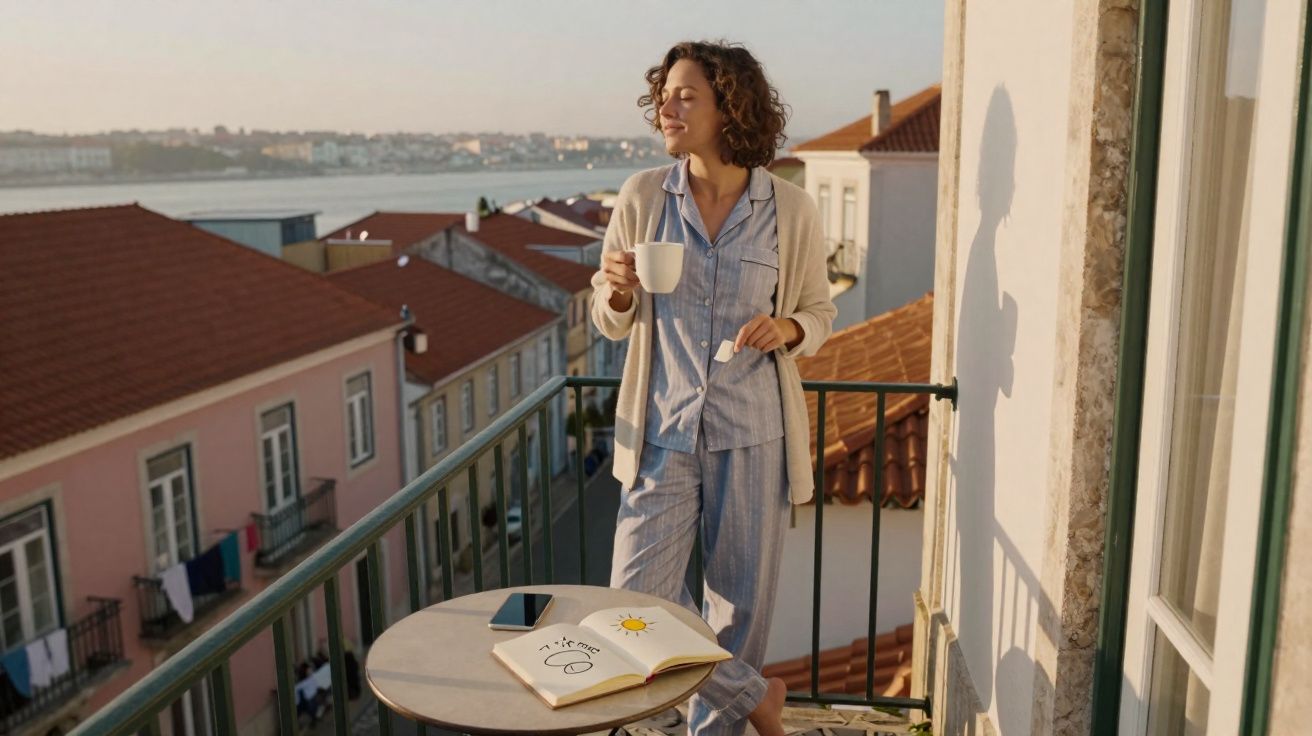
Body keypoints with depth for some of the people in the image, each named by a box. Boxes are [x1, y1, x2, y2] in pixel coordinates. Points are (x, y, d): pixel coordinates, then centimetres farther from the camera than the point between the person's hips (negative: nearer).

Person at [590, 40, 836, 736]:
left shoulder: (790, 209, -4)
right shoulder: (642, 196, -2)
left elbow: (819, 314, 8)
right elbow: (611, 322, 7)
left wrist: (787, 329, -14)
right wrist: (617, 293, -16)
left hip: (751, 436, -1)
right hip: (664, 433, 1)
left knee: (739, 602, 11)